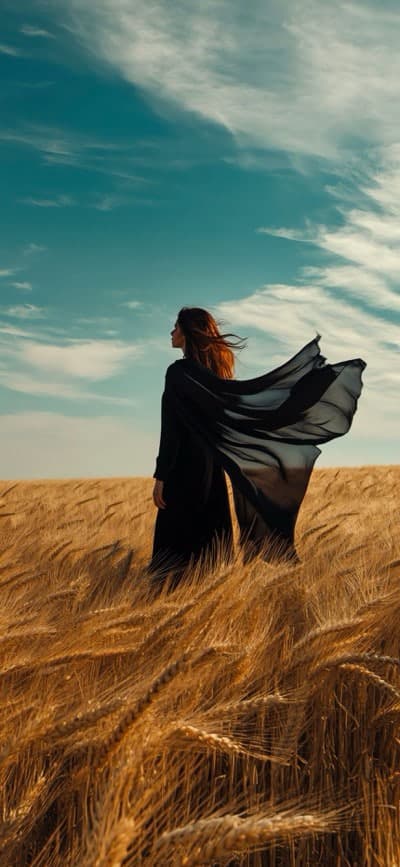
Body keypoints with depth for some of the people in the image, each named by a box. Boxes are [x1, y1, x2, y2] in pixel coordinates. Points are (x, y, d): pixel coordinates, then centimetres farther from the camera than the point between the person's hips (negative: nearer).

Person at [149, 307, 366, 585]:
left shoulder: (178, 372, -13)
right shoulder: (215, 371, 10)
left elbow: (171, 430, -16)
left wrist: (160, 477, -15)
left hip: (185, 468, -8)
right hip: (211, 465, 8)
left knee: (178, 549, -4)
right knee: (211, 541, 13)